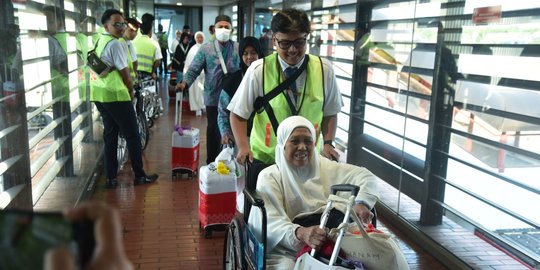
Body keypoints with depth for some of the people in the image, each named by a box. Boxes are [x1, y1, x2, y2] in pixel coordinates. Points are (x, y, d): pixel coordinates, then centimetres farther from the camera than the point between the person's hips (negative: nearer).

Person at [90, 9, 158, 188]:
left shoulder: (98, 42, 13)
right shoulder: (114, 44, -15)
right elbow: (124, 72, -13)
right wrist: (131, 90, 4)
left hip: (99, 94, 9)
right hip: (115, 95, -9)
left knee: (110, 135, 13)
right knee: (132, 136, 2)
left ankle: (111, 178, 15)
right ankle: (139, 176, 9)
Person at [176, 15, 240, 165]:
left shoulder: (239, 48, 4)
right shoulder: (206, 49, 1)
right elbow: (194, 69, -4)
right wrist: (185, 82, -22)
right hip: (213, 96, -1)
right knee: (213, 130, 9)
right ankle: (212, 162, 21)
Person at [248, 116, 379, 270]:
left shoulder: (325, 167, 15)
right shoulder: (269, 177, 2)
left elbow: (367, 177, 9)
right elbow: (271, 222, -12)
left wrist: (362, 203, -14)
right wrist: (300, 233, -35)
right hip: (287, 251, -4)